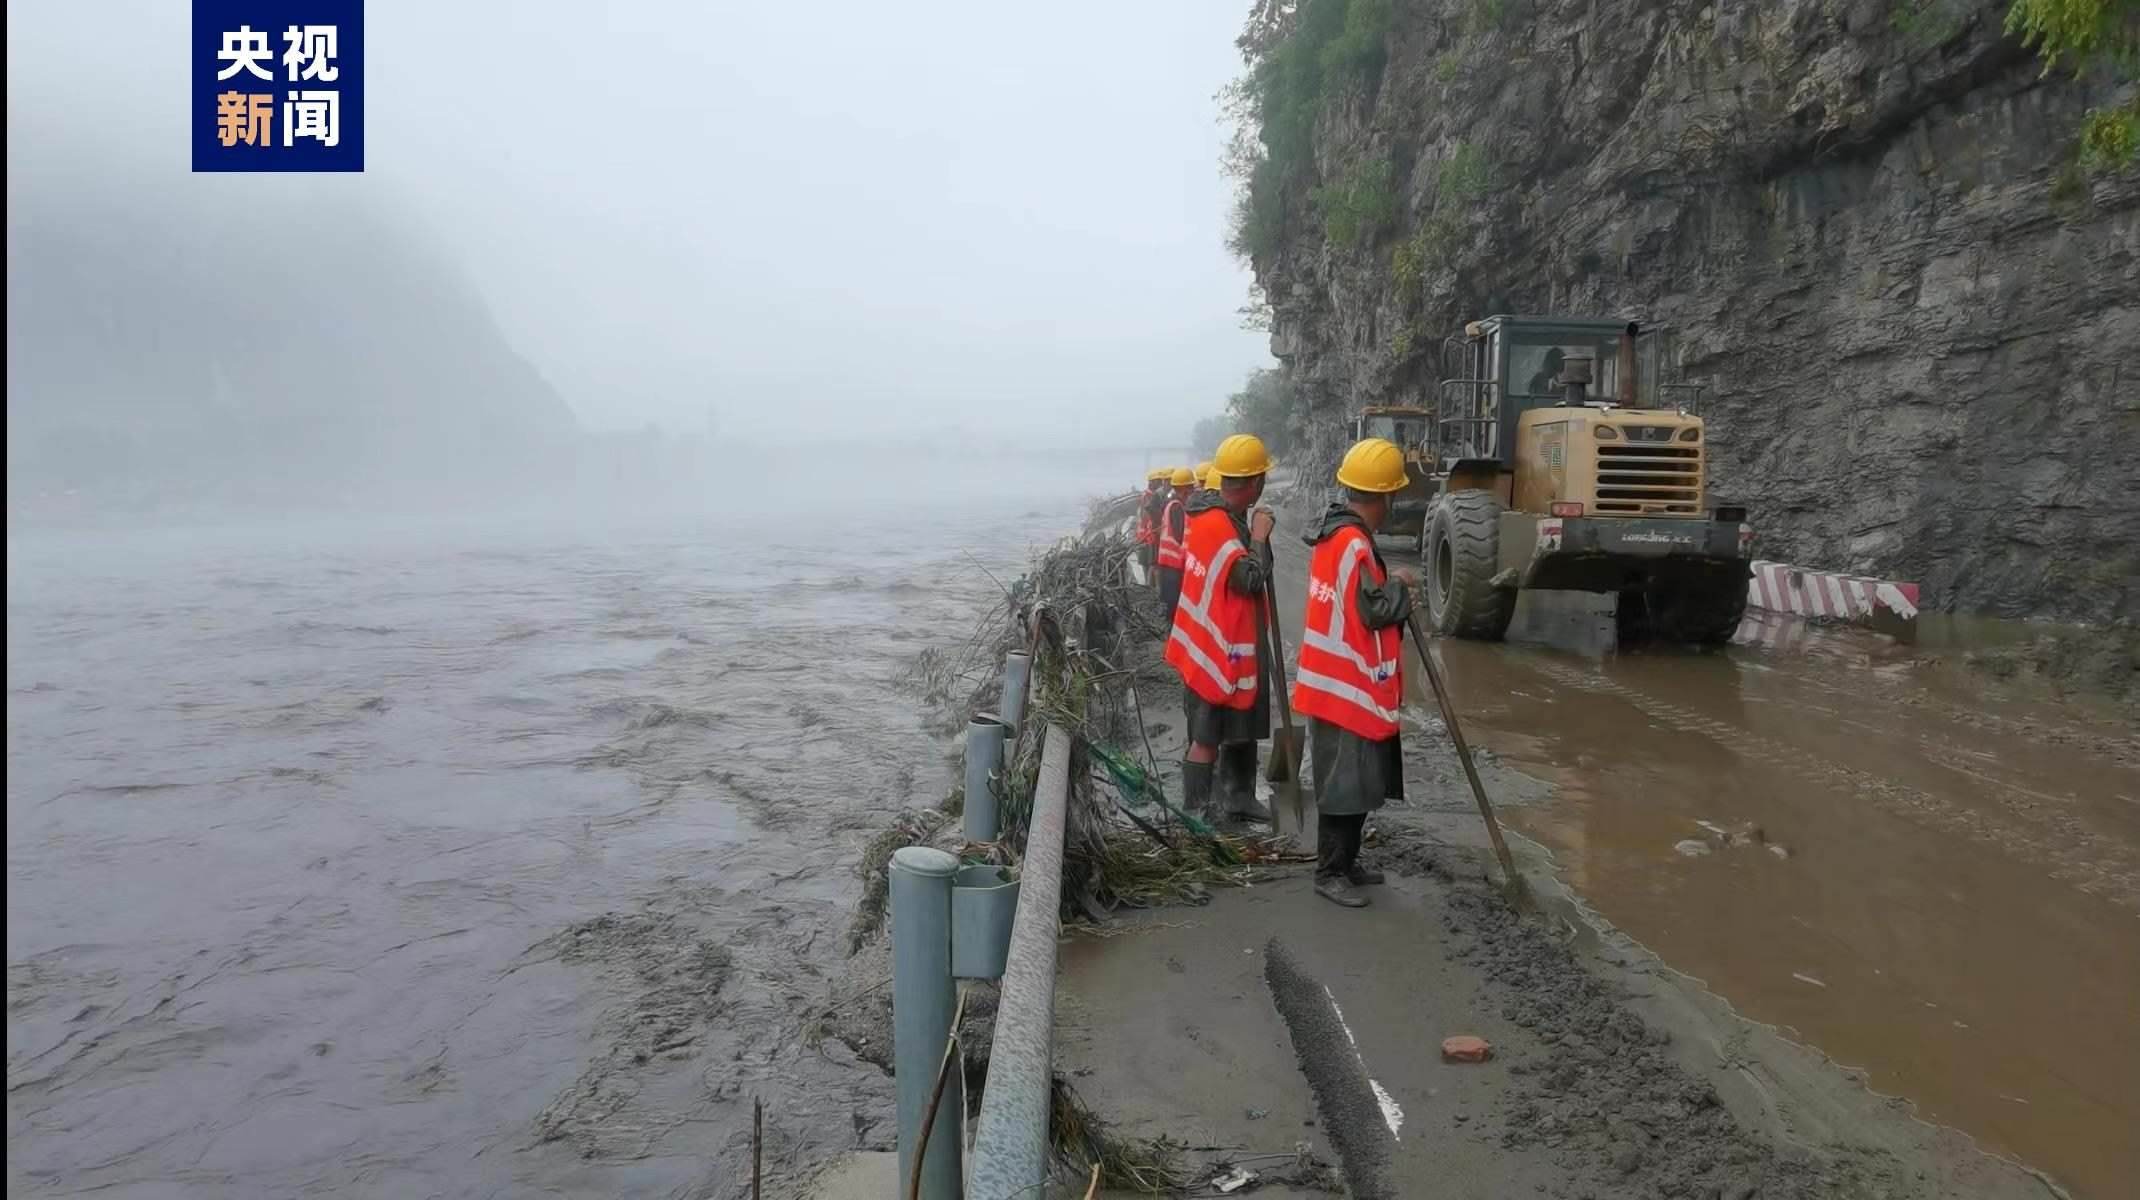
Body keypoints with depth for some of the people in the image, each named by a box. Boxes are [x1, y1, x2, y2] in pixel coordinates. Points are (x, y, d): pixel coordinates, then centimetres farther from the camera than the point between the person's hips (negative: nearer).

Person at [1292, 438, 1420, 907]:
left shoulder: (1336, 532, 11)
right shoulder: (1354, 544, -21)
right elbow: (1376, 610, -19)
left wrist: (1389, 586, 3)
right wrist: (1401, 586, -2)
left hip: (1341, 682, 10)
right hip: (1346, 687, -10)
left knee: (1357, 779, 18)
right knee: (1344, 783, -3)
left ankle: (1345, 861, 27)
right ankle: (1330, 873, 5)